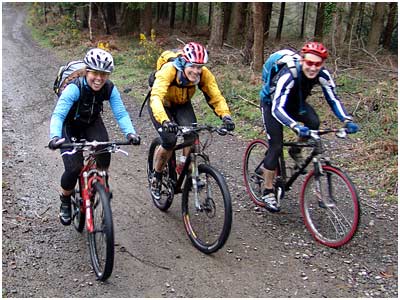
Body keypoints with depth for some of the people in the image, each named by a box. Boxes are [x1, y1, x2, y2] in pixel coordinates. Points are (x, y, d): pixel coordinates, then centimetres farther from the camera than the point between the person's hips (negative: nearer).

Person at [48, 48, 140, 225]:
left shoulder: (110, 89, -23)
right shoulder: (74, 88, -34)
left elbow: (121, 113, -27)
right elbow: (58, 115, -41)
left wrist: (130, 132, -47)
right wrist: (55, 137, -60)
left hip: (92, 123, 3)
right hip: (69, 126, -3)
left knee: (104, 150, -27)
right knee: (74, 168, -17)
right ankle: (65, 201, 14)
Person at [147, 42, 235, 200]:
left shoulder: (204, 74, -25)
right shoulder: (169, 70, -37)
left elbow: (216, 97, -25)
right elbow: (156, 97, -49)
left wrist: (226, 116, -44)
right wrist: (165, 121, -66)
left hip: (182, 105, 3)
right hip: (162, 104, -3)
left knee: (192, 135, -22)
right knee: (169, 140, -21)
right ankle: (156, 176, 5)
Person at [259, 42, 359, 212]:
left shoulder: (323, 75, -24)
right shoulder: (288, 75, -39)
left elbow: (333, 100, -17)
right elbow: (277, 109, -46)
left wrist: (347, 120, -34)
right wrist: (296, 127, -61)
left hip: (295, 103, 5)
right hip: (272, 103, -5)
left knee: (313, 123, -24)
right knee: (276, 147, -12)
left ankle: (296, 151, 6)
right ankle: (267, 192, 3)